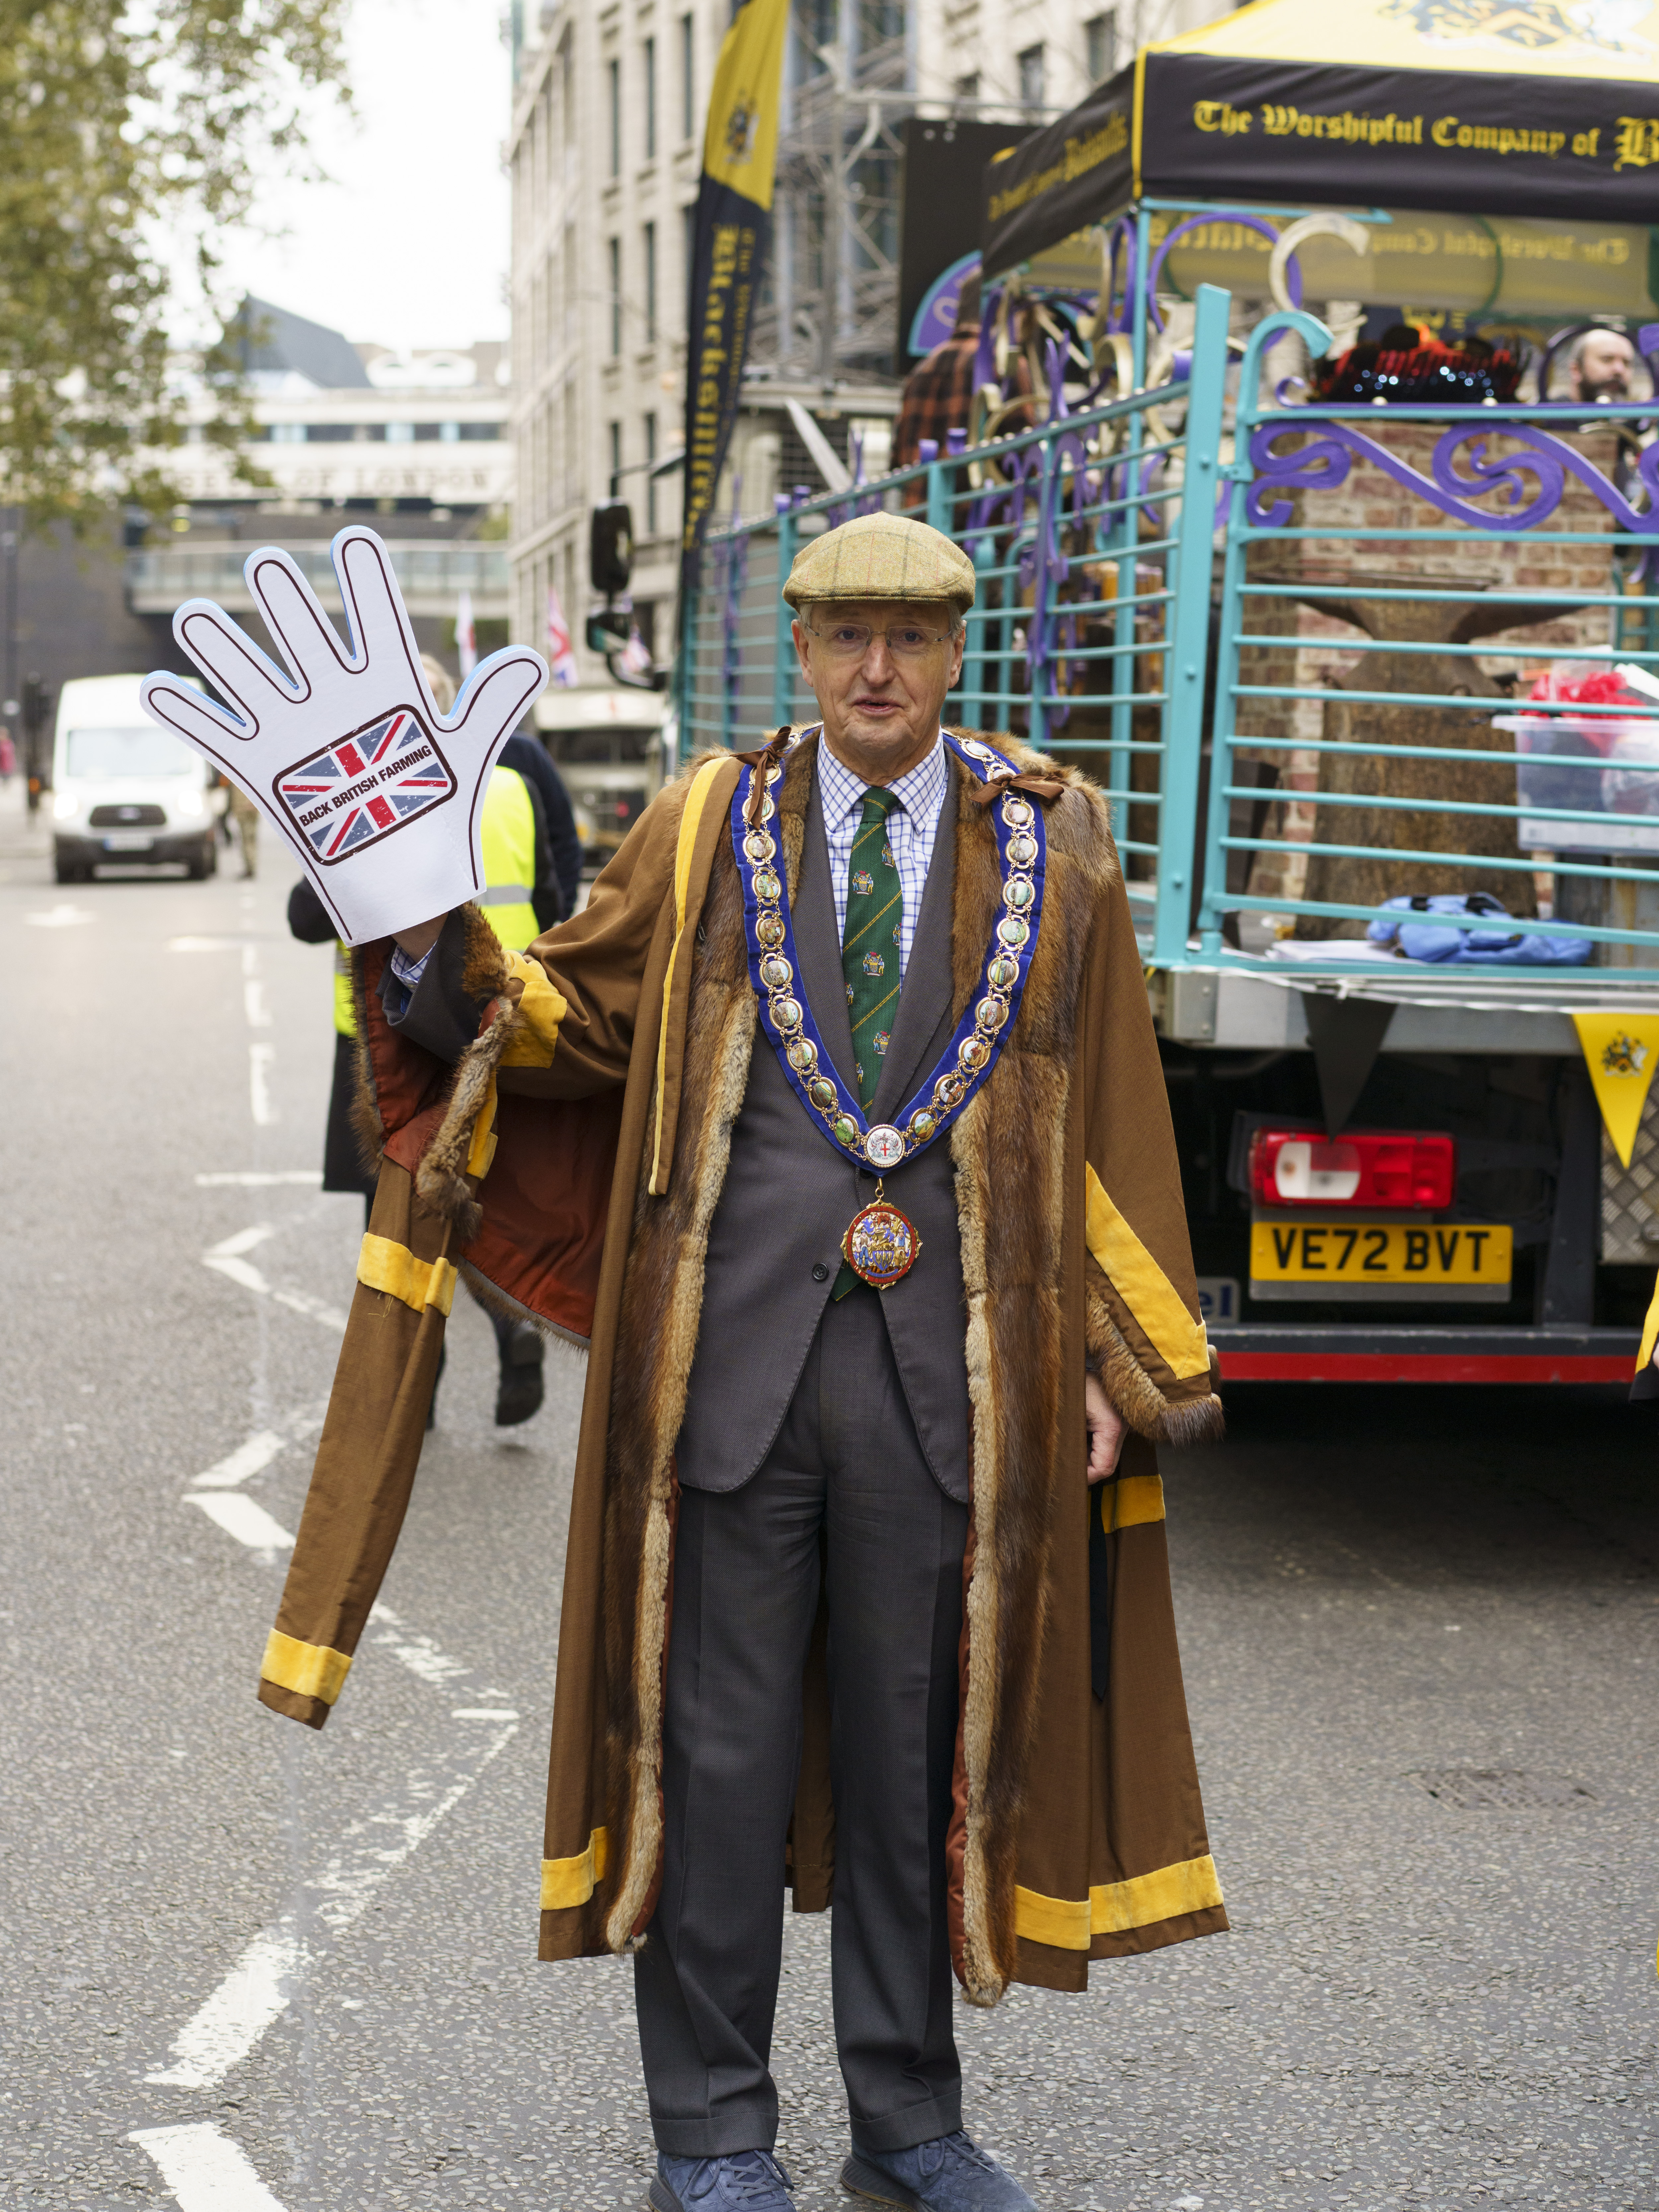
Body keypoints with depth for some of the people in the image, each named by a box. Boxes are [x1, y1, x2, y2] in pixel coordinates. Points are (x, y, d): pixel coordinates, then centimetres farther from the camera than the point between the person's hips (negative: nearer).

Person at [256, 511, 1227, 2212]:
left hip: (948, 1373, 1)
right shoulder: (705, 829, 7)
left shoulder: (1051, 843, 6)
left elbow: (1109, 1114, 7)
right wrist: (430, 953, -12)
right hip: (733, 1354, 0)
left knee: (918, 1748, 11)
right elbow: (571, 1016, 8)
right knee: (716, 1749, 5)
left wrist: (1112, 1362, 4)